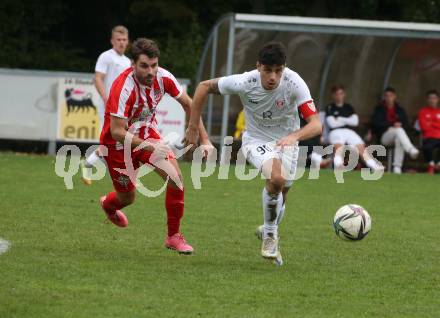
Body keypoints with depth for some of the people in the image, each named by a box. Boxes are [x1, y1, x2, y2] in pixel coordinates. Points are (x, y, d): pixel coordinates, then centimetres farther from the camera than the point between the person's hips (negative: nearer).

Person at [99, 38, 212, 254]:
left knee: (175, 177, -16)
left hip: (147, 134, 4)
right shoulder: (124, 88, -34)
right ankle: (108, 204, 49)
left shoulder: (163, 77, -17)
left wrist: (204, 140, -3)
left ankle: (174, 236, -1)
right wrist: (151, 147, -39)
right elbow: (117, 132, -34)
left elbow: (188, 104, -1)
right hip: (118, 144, -4)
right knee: (127, 198, 9)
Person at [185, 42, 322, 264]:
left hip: (287, 142, 2)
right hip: (256, 140, -2)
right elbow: (204, 87, -8)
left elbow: (316, 125, -31)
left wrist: (294, 136, -52)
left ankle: (269, 232, 45)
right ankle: (270, 233, -8)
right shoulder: (244, 83, -25)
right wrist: (193, 126, -7)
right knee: (276, 178, -30)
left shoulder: (294, 83, -27)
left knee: (280, 197, 11)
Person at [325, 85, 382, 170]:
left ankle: (373, 165, -38)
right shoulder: (330, 108, 12)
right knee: (338, 145, -38)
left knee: (361, 146, -23)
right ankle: (338, 164, -61)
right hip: (336, 131, -4)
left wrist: (340, 119, 4)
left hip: (350, 131, 4)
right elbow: (332, 123, -2)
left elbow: (355, 121, 10)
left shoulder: (349, 107, 24)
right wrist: (347, 121, 8)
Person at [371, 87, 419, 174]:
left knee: (399, 139, -36)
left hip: (398, 134, 2)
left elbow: (406, 125, 13)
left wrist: (400, 125, -11)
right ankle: (411, 150, -55)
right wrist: (393, 125, -14)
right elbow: (376, 123, -6)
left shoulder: (400, 110, 18)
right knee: (398, 130, -33)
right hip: (383, 136, -2)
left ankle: (397, 167, -41)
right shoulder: (379, 109, 10)